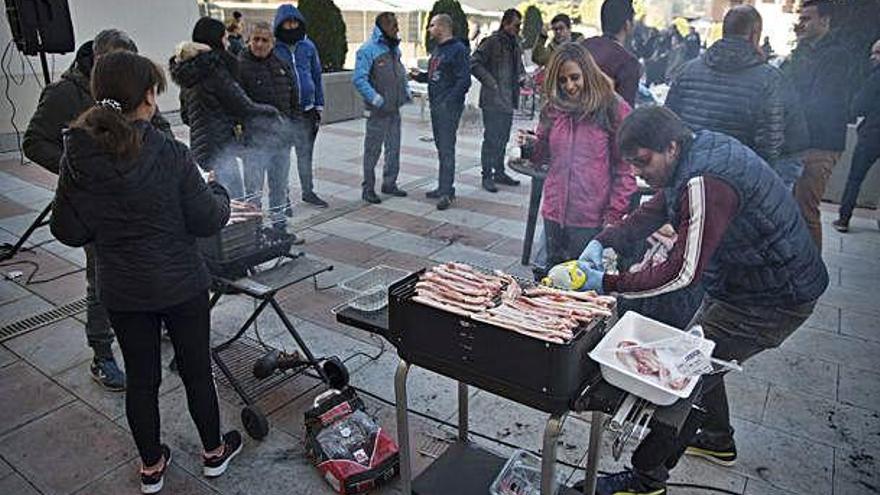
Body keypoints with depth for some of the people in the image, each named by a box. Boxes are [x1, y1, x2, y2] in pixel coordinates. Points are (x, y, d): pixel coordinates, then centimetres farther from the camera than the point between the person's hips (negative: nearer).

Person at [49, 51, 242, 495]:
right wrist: (219, 194, 6)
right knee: (196, 370, 16)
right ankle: (214, 452, 36)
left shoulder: (77, 159, -9)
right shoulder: (171, 155, -20)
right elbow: (207, 220, -14)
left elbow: (68, 232, -3)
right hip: (181, 284, -3)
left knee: (140, 377, 18)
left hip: (121, 290, 3)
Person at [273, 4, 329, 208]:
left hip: (307, 109, 3)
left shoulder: (308, 46, 6)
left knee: (306, 152, 12)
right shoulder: (273, 48, -4)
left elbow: (317, 76, 11)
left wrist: (319, 106, 8)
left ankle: (308, 191, 23)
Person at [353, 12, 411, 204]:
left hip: (395, 109, 8)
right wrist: (376, 99, -23)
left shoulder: (395, 47, 12)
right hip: (378, 111, -8)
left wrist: (406, 90, 9)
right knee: (373, 150, 0)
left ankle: (389, 184, 27)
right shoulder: (368, 49, -13)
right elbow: (359, 79, -18)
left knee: (394, 149, 14)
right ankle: (368, 188, 11)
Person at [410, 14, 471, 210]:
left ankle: (447, 192, -5)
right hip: (435, 106, 9)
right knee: (441, 148, 13)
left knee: (447, 149, -8)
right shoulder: (437, 49, 18)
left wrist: (449, 102, -23)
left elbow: (464, 80, -17)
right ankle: (444, 187, 22)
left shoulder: (458, 49, -10)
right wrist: (419, 75, 7)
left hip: (449, 107, -9)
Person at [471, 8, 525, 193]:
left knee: (503, 138, 14)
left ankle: (499, 172, 25)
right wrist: (490, 82, -19)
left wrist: (521, 74, 8)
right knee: (491, 138, -4)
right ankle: (487, 176, 4)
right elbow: (474, 63, -16)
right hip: (493, 100, -8)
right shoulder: (492, 42, -10)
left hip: (509, 100, 8)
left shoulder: (515, 43, 15)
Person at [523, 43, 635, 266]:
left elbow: (625, 169, -5)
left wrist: (614, 216, -10)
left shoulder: (614, 109, -6)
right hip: (554, 214, 5)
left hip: (592, 219, -5)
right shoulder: (553, 108, 8)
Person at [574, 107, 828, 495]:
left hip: (774, 299, -10)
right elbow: (655, 211, 7)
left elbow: (683, 273, -31)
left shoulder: (704, 183, -31)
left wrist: (607, 285, -26)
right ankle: (717, 441, 43)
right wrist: (603, 242, -9)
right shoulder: (699, 148, 0)